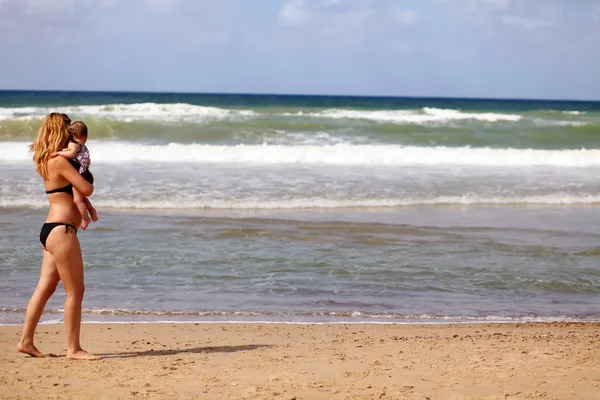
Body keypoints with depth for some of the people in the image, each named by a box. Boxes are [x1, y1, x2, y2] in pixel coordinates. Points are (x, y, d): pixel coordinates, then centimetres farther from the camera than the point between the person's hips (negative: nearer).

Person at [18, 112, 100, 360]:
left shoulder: (46, 161, 15)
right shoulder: (59, 161, -14)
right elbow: (86, 189, -15)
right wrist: (88, 181, 6)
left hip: (51, 230, 10)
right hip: (61, 231, -10)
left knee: (45, 288, 13)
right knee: (75, 291, -4)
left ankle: (26, 340, 17)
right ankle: (73, 349, 0)